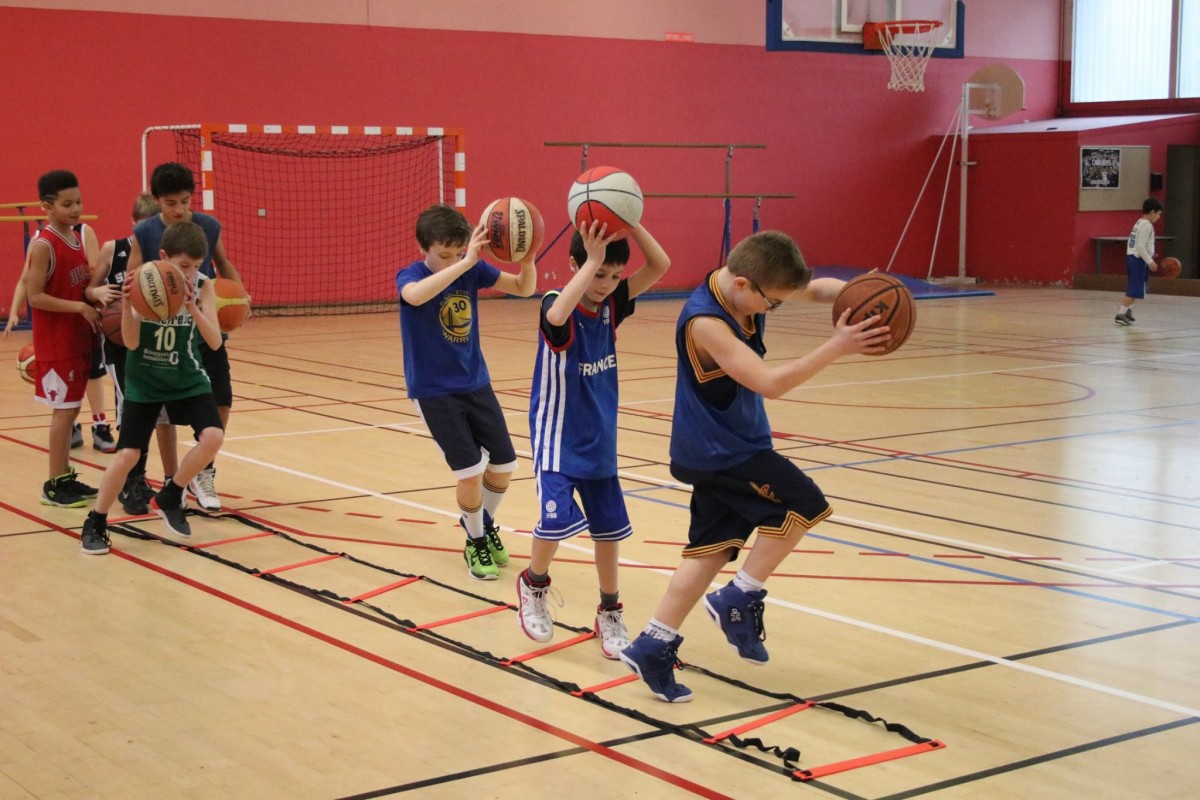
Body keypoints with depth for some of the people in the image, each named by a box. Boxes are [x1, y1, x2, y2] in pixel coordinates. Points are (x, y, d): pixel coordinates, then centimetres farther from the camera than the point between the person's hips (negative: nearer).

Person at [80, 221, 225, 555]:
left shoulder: (203, 286, -14)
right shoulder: (141, 282, -17)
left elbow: (215, 342, -20)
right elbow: (131, 343, -21)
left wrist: (193, 308, -36)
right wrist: (126, 306, -38)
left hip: (187, 379, 2)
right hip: (144, 381, -2)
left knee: (213, 436, -19)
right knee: (127, 454, -9)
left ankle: (169, 498, 5)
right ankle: (95, 524, 12)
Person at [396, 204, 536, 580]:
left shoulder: (474, 270, -5)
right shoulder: (410, 275, -17)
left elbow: (525, 288, -7)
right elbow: (416, 296, -42)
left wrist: (528, 260, -29)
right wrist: (465, 263, -49)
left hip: (476, 383, 5)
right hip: (434, 392, -5)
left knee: (504, 464, 8)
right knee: (470, 470, -10)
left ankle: (486, 524, 36)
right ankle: (475, 543, 15)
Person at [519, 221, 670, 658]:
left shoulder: (611, 304, -2)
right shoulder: (557, 305, -19)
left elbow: (660, 266, -9)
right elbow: (556, 316, -45)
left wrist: (630, 223, -23)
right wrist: (593, 259, -42)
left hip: (600, 439, 6)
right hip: (557, 438, -6)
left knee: (609, 526, 9)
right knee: (557, 518, -19)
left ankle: (609, 613, 25)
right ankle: (533, 585, 11)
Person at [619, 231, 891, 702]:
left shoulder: (747, 283, -5)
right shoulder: (705, 323, -29)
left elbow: (817, 288, 7)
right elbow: (770, 382, -35)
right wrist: (837, 347, -35)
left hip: (723, 449, 9)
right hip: (719, 453, -9)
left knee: (712, 548, 10)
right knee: (801, 505, -5)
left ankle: (652, 648, 15)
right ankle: (738, 601, 6)